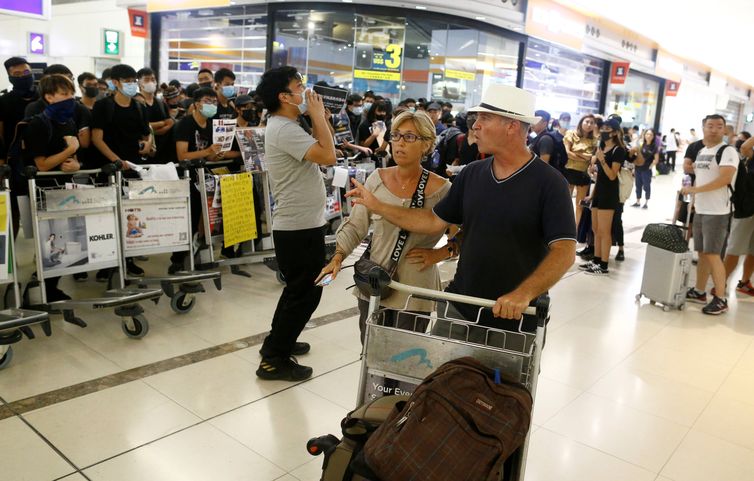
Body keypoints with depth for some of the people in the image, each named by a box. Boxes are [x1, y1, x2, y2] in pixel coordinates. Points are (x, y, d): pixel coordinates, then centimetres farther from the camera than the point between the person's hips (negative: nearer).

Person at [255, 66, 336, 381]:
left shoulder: (286, 127, 14)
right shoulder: (284, 129, -20)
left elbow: (320, 151, 14)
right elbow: (328, 156, -27)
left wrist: (317, 117, 7)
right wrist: (318, 115, -16)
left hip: (299, 224, 11)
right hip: (300, 228, -11)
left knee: (298, 289, 22)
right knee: (306, 292, -1)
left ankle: (277, 342, 35)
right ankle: (274, 360, 9)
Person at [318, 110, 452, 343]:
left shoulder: (440, 189, -8)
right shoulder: (377, 179, 1)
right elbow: (356, 225, 5)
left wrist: (438, 254, -10)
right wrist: (338, 257, -7)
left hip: (413, 295, -3)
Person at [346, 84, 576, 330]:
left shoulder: (549, 183, -13)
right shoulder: (471, 174, 3)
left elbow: (564, 251, -19)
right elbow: (435, 221, 8)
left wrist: (524, 294, -32)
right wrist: (377, 206, 5)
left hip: (515, 315, -4)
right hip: (458, 304, 5)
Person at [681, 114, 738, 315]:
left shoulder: (728, 152, -11)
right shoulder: (701, 152, 14)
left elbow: (724, 179, -22)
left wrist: (695, 189, -20)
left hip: (717, 212, -7)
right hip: (700, 210, 8)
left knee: (713, 255, -7)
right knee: (702, 253, 14)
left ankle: (721, 299, 1)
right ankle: (699, 291, 24)